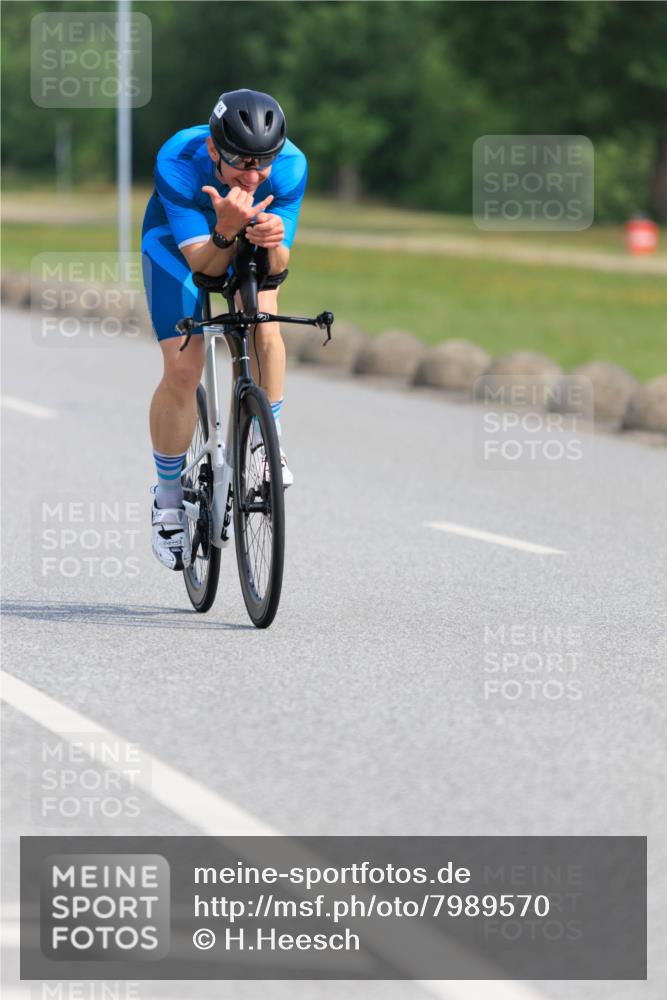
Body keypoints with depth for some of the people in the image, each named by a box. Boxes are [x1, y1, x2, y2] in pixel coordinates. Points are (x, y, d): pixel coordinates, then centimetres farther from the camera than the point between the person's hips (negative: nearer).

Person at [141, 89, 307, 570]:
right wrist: (226, 232, -57)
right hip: (178, 239, -1)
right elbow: (202, 265, -37)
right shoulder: (178, 162, -38)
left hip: (253, 245, 1)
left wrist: (273, 244, -54)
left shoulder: (290, 165, -34)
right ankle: (168, 498, 7)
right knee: (183, 371, -12)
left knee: (262, 316, -29)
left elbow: (277, 269, -32)